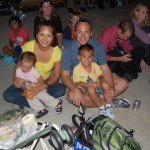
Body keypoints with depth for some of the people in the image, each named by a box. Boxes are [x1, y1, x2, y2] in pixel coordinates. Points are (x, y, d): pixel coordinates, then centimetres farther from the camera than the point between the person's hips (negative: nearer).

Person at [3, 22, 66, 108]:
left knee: (61, 90, -28)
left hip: (46, 82, 0)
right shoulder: (28, 46, -20)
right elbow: (19, 65, -5)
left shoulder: (57, 51, -20)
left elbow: (56, 75, -13)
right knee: (7, 95, -21)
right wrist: (16, 79, -25)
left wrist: (43, 87, -29)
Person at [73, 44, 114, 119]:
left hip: (97, 86, 3)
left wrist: (101, 79, -19)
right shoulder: (77, 69, -11)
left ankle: (108, 106, -14)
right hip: (86, 88, -3)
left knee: (105, 84, -27)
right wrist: (90, 84, -25)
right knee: (91, 89, -36)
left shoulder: (95, 66, 0)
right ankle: (101, 108, -21)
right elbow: (77, 83, -13)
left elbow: (100, 75, 6)